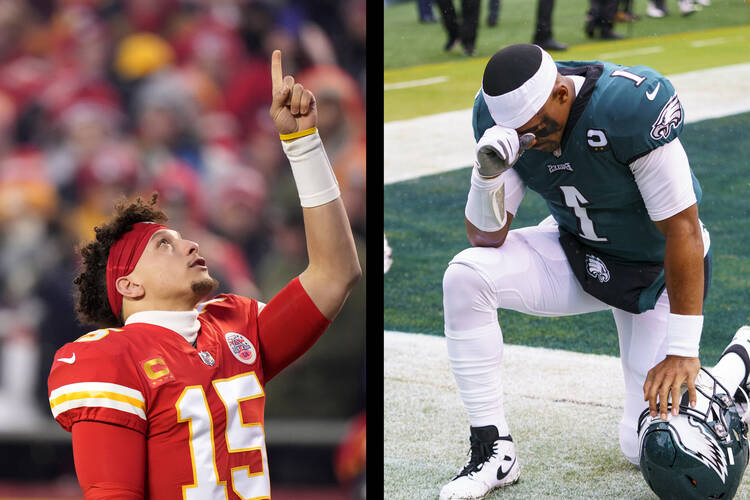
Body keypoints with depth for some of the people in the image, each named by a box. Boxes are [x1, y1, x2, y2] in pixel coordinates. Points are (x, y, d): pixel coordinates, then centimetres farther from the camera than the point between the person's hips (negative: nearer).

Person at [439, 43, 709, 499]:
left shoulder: (630, 108, -34)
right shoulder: (503, 112, -16)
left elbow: (683, 231, -29)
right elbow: (487, 238, -12)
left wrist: (684, 350, -28)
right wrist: (488, 173, -34)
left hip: (657, 273, -4)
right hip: (577, 254, 5)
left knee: (646, 447, -8)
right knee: (466, 277, -23)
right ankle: (494, 451, -13)